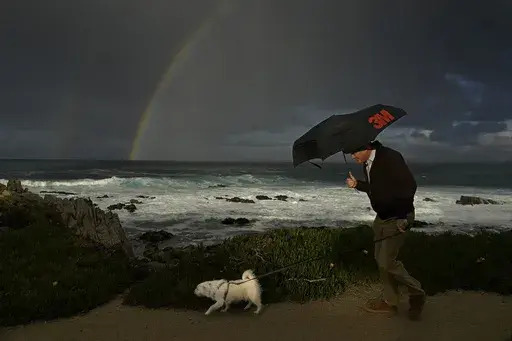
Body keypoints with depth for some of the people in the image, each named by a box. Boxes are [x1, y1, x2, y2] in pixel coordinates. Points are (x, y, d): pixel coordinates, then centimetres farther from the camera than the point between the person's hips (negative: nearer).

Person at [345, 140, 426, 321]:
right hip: (381, 217, 9)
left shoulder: (390, 157, -20)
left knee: (386, 261, -9)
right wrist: (357, 184, 2)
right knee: (381, 259, 12)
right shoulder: (367, 164, 6)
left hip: (397, 217, -9)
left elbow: (409, 185, -24)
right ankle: (389, 301, 26)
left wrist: (401, 215, -25)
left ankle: (416, 292, 14)